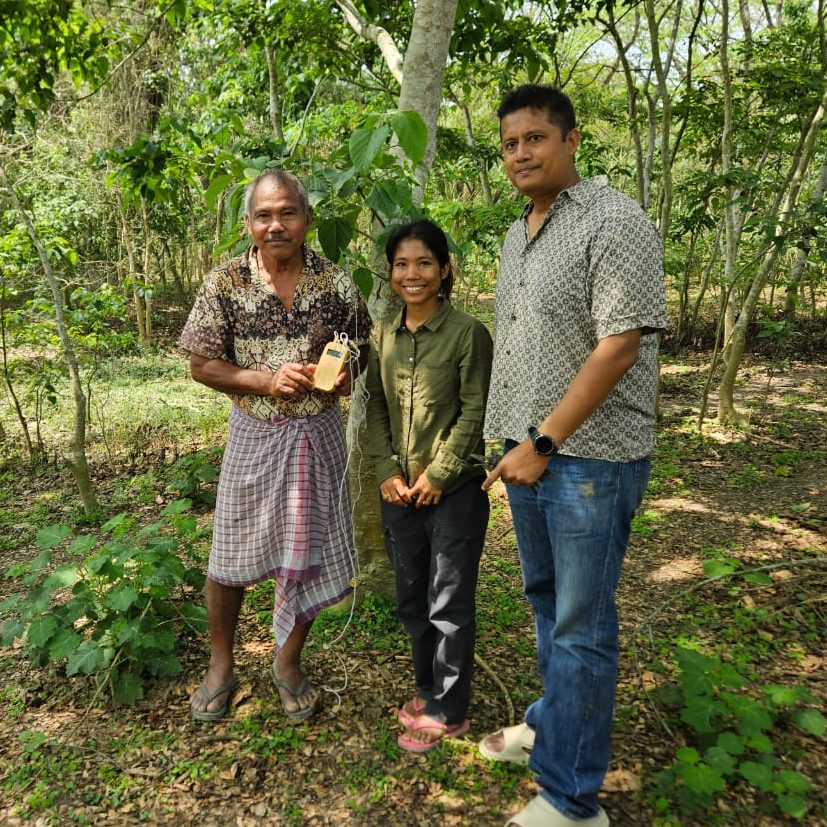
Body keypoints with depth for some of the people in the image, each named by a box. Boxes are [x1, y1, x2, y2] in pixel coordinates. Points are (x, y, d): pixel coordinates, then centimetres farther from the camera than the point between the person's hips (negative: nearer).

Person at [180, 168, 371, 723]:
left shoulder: (337, 284, -4)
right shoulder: (225, 283, -6)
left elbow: (362, 352, 7)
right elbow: (201, 365, -5)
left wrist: (346, 375, -16)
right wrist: (268, 380, -18)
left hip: (318, 434, 1)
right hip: (253, 434, -1)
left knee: (308, 556, 10)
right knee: (231, 557, 10)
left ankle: (289, 662, 34)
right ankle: (221, 663, 34)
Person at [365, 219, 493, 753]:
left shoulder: (468, 333, -9)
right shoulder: (382, 337, 6)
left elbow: (475, 412, -11)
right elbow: (376, 408, 9)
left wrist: (437, 474, -13)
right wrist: (386, 470, -2)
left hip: (455, 489, -5)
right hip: (399, 489, 5)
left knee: (450, 603, 4)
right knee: (411, 598, 15)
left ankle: (448, 711, 20)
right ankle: (429, 688, 35)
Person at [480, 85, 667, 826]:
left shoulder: (613, 223, -12)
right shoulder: (518, 234, 14)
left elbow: (619, 347, -19)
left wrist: (545, 443, -18)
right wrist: (516, 437, 12)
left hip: (589, 456, -8)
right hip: (528, 448, 8)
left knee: (580, 627, 1)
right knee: (546, 600, 20)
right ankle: (554, 722, 41)